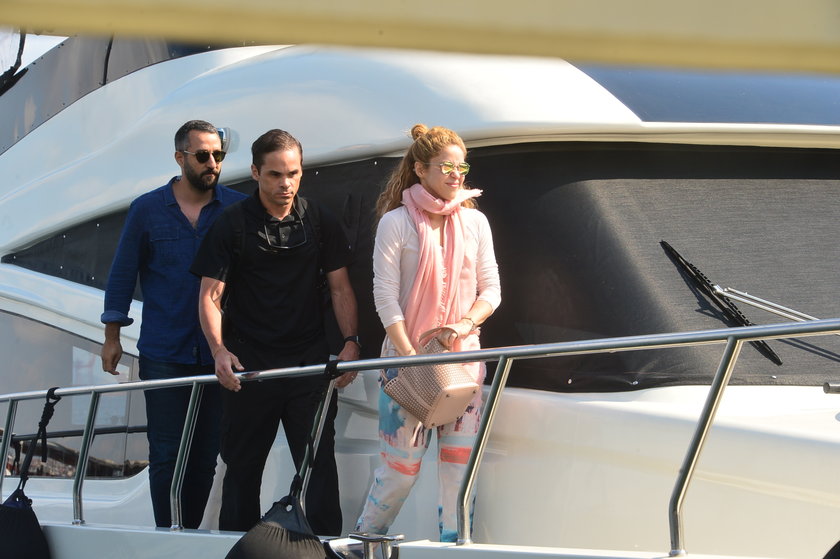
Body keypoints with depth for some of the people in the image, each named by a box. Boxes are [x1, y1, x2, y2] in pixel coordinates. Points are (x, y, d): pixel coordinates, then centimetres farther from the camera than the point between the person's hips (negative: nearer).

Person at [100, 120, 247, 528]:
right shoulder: (147, 210, 3)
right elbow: (123, 273, 8)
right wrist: (112, 335, 6)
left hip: (218, 353, 1)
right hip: (164, 355, -1)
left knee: (206, 454, 6)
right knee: (167, 453, -2)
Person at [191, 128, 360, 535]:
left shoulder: (320, 222, 6)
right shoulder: (232, 224, -2)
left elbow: (340, 287, 9)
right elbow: (210, 295, -5)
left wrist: (350, 341, -6)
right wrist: (219, 349, -21)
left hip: (310, 362, 1)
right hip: (249, 364, -1)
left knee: (319, 463, -2)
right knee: (243, 466, 7)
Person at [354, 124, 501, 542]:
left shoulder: (474, 222, 9)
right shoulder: (396, 222, -4)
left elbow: (491, 290, 9)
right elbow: (385, 297, -8)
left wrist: (466, 324, -11)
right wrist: (411, 358, -15)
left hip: (462, 355, 4)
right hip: (407, 355, -4)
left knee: (460, 460, 0)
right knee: (402, 464, -4)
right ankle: (364, 540, 15)